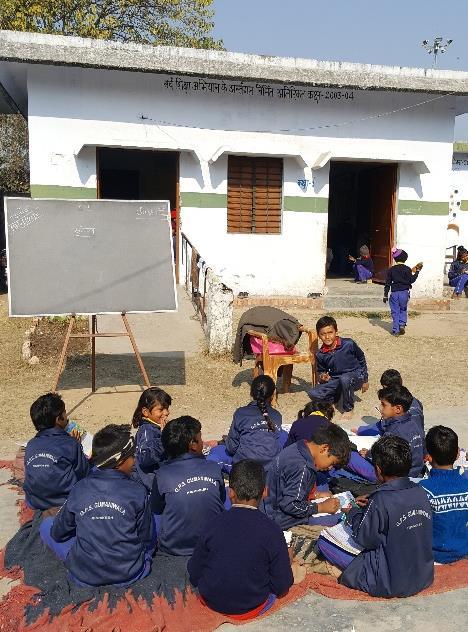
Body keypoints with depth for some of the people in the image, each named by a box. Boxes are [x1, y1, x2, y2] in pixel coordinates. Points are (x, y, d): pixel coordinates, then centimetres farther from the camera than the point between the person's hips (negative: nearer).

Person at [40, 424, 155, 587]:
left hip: (84, 576, 1)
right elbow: (146, 538, -1)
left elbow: (58, 534, 5)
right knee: (152, 521, 19)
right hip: (130, 574, -1)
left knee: (46, 525, 17)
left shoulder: (79, 489, -7)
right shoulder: (138, 491, -12)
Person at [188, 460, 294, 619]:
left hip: (211, 601, 1)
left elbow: (194, 575, -6)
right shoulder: (272, 531, -21)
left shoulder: (213, 525, -16)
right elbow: (282, 587, -13)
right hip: (250, 609, -1)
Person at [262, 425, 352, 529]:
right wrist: (321, 508, -16)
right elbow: (291, 505, -27)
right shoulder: (301, 468, -28)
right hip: (282, 520, -10)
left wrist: (316, 495, 5)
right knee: (338, 519, -12)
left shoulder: (296, 449, 1)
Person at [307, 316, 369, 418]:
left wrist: (365, 380, 6)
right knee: (313, 393, -15)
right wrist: (322, 377, -14)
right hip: (335, 380, 3)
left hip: (356, 376, -3)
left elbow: (361, 359, 0)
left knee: (344, 379, -40)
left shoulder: (348, 344, -17)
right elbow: (321, 371, 11)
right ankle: (335, 396, 15)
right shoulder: (320, 354, -7)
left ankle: (348, 409, -13)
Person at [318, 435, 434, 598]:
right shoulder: (420, 493, -4)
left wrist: (352, 513, 3)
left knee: (324, 541, -3)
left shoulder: (380, 500, -24)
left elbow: (365, 540, -13)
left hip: (391, 585, -7)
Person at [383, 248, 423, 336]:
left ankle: (395, 330, 6)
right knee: (403, 310, 18)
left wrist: (385, 295, 8)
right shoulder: (407, 269, -5)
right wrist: (417, 271, 3)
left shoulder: (391, 270, 2)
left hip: (394, 293, 1)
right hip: (404, 292, -1)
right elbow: (411, 280, -5)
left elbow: (388, 283, 4)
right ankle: (402, 325, -1)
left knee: (395, 311, 7)